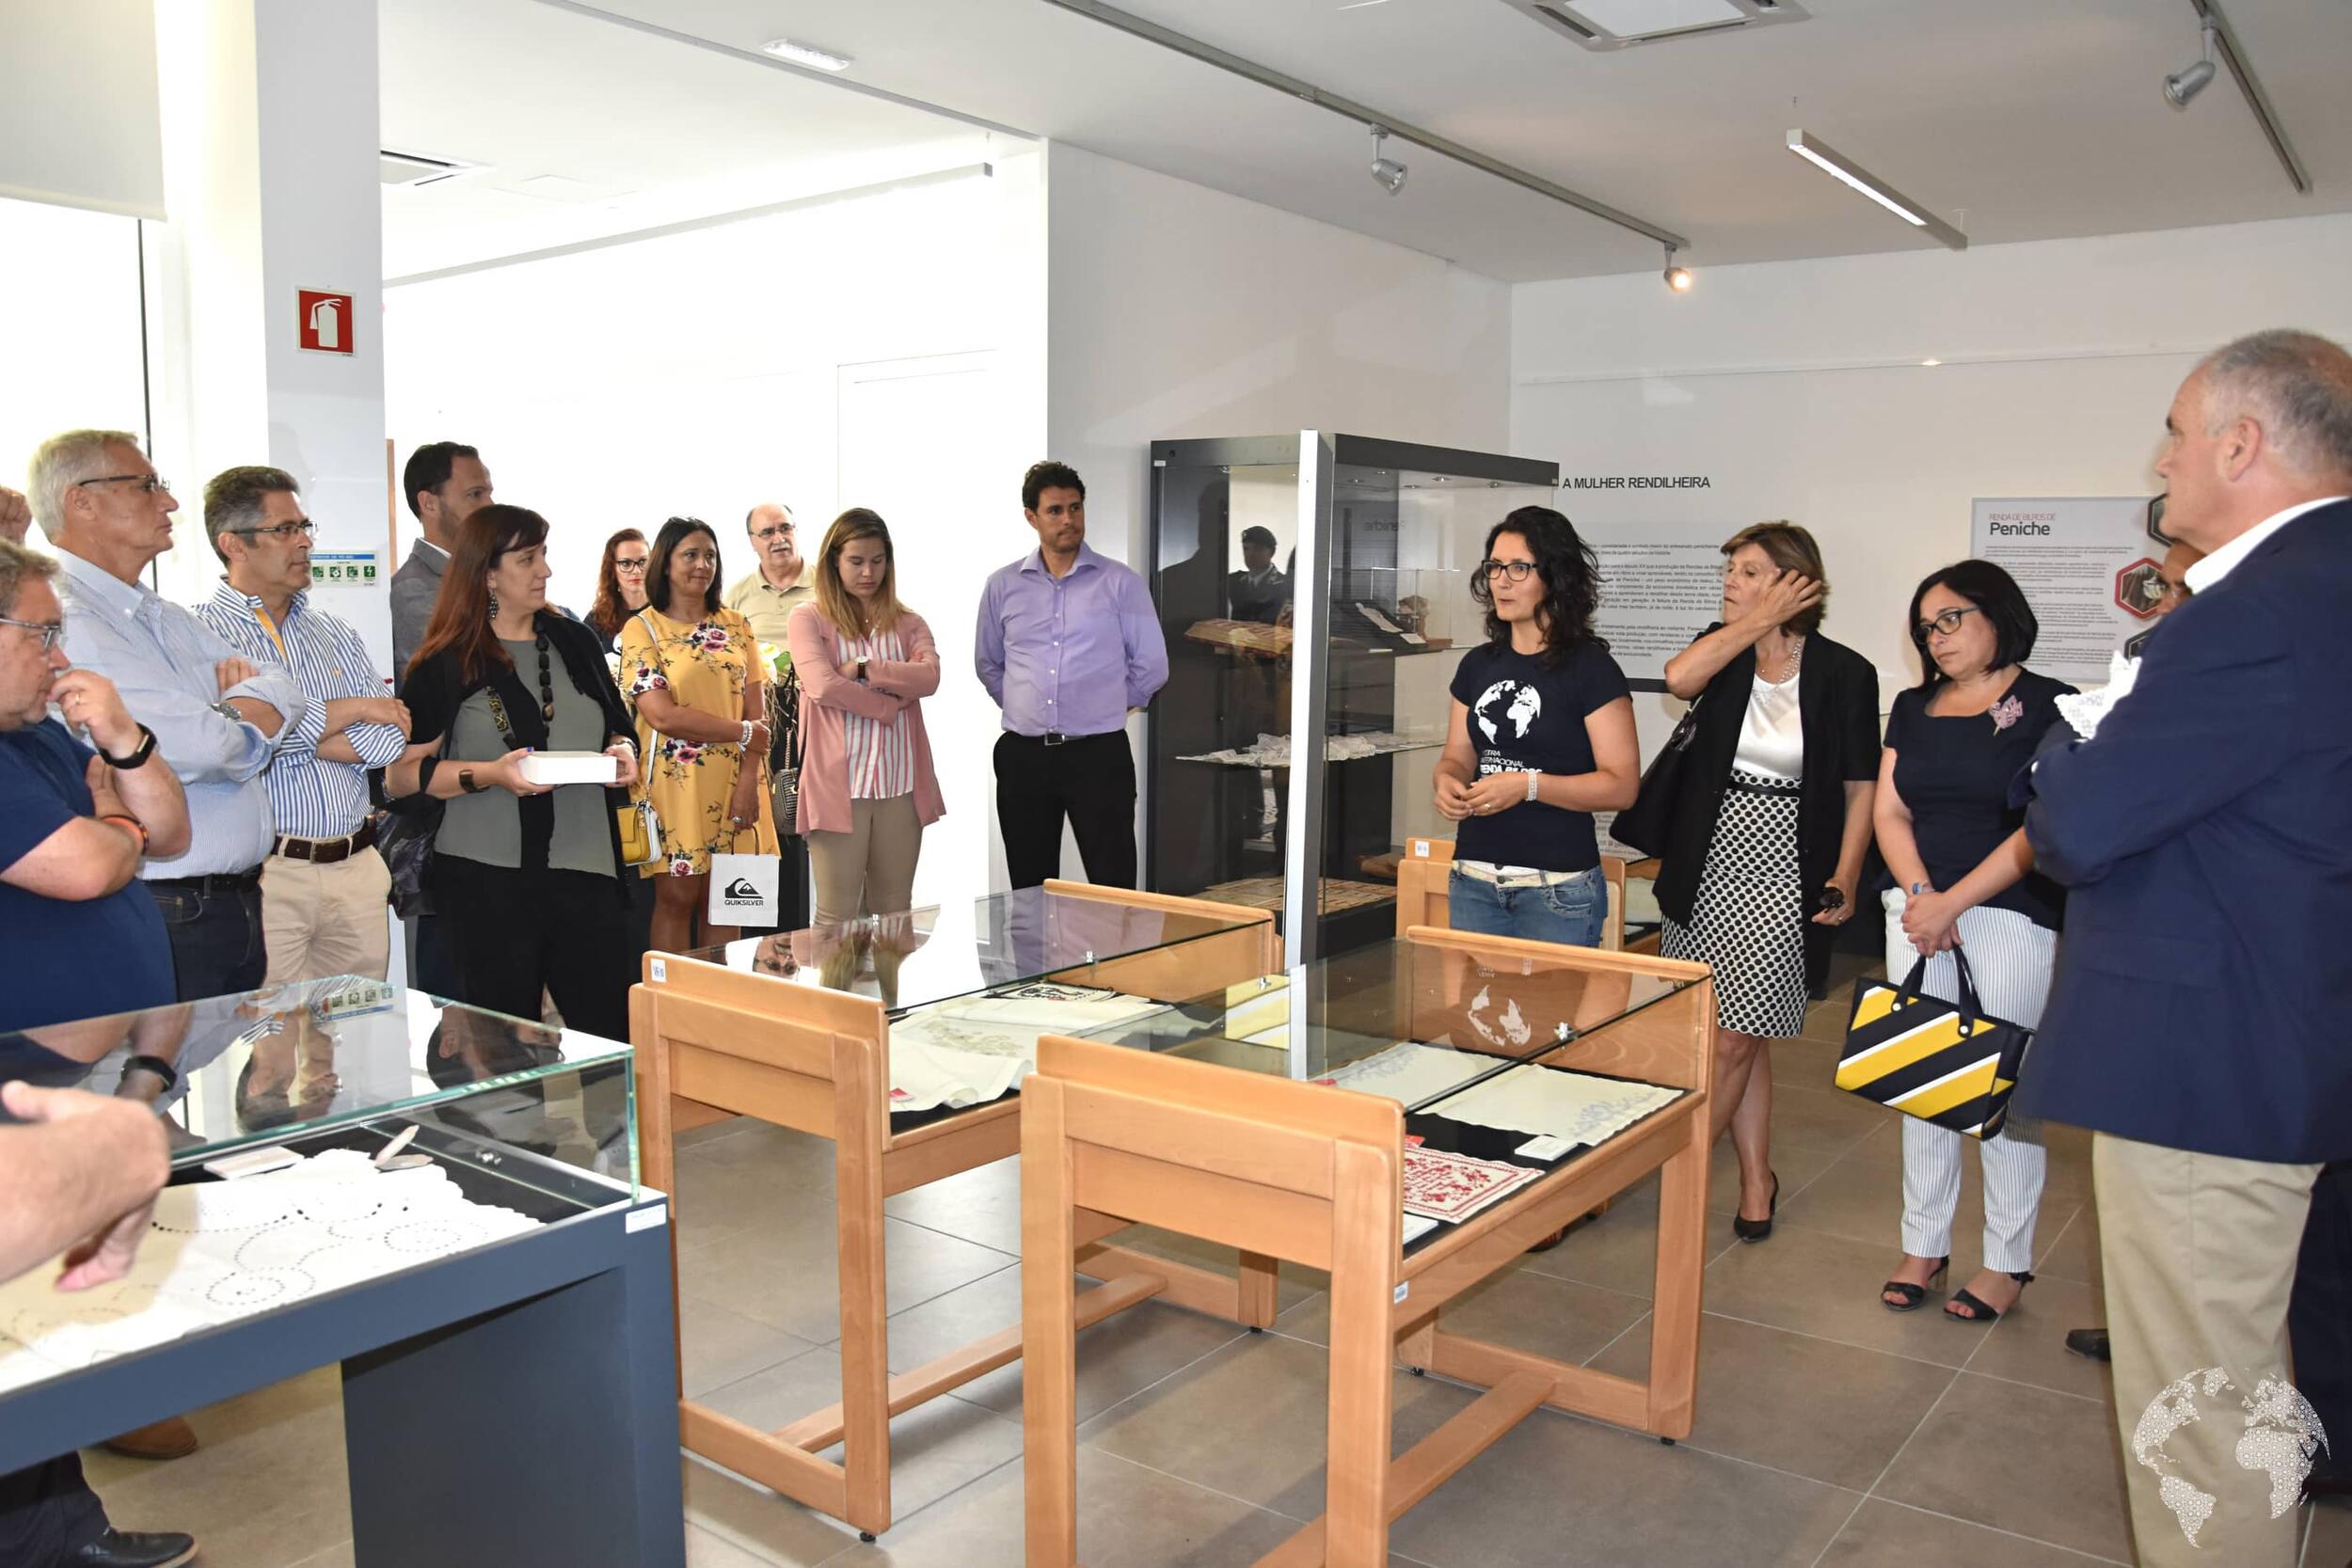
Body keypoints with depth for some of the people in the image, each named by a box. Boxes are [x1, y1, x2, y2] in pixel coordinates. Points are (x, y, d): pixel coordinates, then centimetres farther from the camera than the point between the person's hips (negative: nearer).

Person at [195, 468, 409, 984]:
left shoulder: (334, 632, 16)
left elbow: (390, 736, 4)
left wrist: (283, 736, -8)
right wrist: (353, 709, -3)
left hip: (356, 865, 5)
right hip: (265, 872, -5)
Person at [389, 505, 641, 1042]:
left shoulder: (574, 642, 13)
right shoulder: (446, 664, 0)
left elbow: (618, 730, 23)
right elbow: (401, 775, -4)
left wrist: (623, 751, 1)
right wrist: (490, 774, -17)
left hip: (585, 868, 3)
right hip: (487, 878, -3)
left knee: (612, 1032, 1)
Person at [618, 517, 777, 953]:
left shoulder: (735, 625, 10)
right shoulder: (642, 628, -2)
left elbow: (756, 711, 4)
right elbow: (663, 715, -13)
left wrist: (748, 781, -8)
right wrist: (744, 733, -9)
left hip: (734, 783, 3)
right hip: (676, 782, -3)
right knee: (676, 896, 1)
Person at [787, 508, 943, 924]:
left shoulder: (907, 623, 13)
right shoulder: (809, 618, 4)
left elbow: (929, 678, -6)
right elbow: (821, 685, -13)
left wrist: (863, 668, -12)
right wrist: (888, 706, -6)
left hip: (901, 783, 4)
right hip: (838, 784, -3)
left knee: (895, 914, 10)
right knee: (838, 917, 0)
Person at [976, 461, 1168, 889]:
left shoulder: (1121, 583, 0)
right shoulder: (1002, 586, 7)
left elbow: (1151, 666, 3)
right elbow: (989, 664, 18)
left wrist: (1106, 707, 7)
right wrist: (1026, 708, 10)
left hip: (1099, 753, -3)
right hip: (1023, 756, 3)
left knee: (1114, 888, -2)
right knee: (1029, 890, 11)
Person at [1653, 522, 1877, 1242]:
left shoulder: (1844, 673, -5)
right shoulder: (1726, 649, 4)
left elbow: (1861, 786, 0)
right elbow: (1678, 678, -20)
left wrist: (1845, 877, -9)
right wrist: (1762, 621, -13)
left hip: (1783, 873, -4)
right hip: (1706, 864, 4)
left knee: (1733, 1039, -4)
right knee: (1741, 1037, 12)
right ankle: (1756, 1181, 25)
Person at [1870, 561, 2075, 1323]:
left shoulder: (2047, 706, -4)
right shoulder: (1913, 709, 12)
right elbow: (1889, 811, 8)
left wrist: (1952, 902, -16)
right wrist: (1919, 896, -8)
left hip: (2012, 912, -5)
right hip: (1918, 909, 5)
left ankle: (2008, 1260, 12)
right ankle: (1923, 1244, 18)